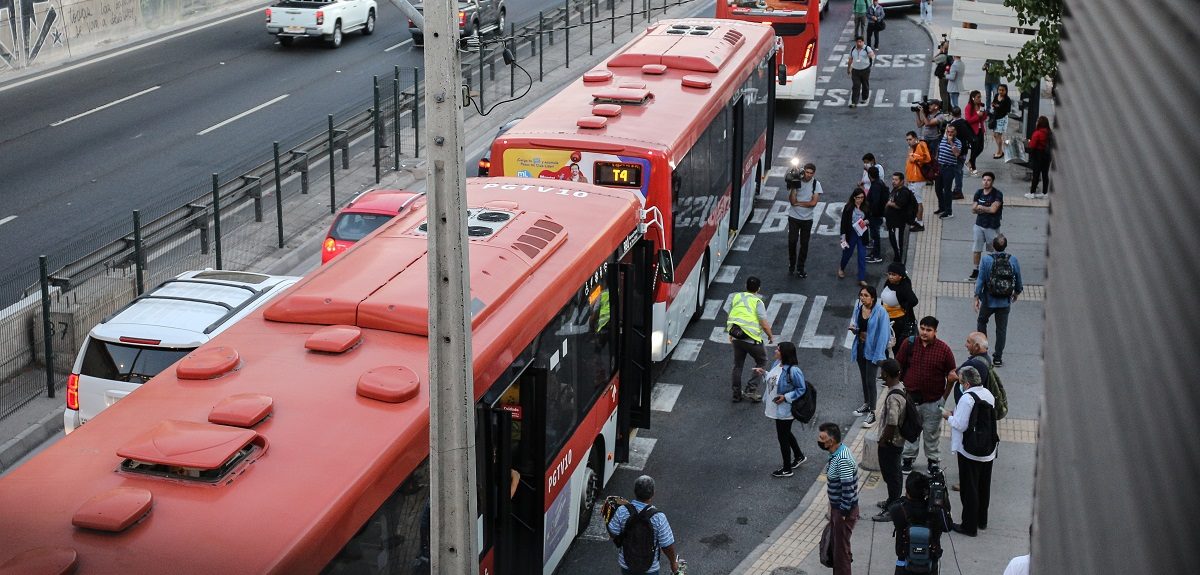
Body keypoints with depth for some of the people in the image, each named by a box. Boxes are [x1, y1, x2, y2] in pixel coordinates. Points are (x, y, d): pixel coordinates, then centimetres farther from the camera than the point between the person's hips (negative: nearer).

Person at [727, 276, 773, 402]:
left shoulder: (735, 297, 6)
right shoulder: (757, 302, -10)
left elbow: (730, 316, 14)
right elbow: (764, 323, -14)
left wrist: (730, 334, 27)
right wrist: (770, 336, 4)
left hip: (736, 338, 5)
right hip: (752, 339, -5)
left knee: (737, 365, 18)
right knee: (761, 361, 17)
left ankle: (736, 394, 24)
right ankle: (752, 389, 7)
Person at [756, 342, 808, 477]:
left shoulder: (793, 371, -28)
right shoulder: (777, 364, -3)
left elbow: (801, 389, -20)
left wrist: (786, 397, -25)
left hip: (785, 410, -9)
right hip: (777, 409, 9)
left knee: (783, 437, 6)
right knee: (785, 433, 26)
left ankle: (787, 469, 23)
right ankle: (799, 456, 49)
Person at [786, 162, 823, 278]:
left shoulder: (816, 184, -6)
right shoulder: (796, 182, -9)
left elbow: (813, 203, -13)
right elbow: (792, 201, -16)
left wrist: (798, 203, -13)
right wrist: (793, 188, -28)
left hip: (807, 218, 1)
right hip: (794, 217, -1)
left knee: (804, 244, 6)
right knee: (792, 241, -2)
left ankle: (800, 268, 17)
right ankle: (792, 265, 18)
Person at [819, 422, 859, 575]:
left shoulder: (843, 460, -30)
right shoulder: (837, 452, 0)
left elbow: (848, 489, -28)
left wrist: (843, 513, -20)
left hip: (844, 510, -9)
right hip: (836, 506, 9)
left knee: (841, 548, 4)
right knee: (836, 544, 25)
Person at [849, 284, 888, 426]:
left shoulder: (880, 312, -19)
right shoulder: (858, 308, -1)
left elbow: (883, 335, -18)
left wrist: (879, 355, -21)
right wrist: (853, 329, -10)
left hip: (872, 350, -6)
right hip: (860, 347, 6)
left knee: (870, 380, -6)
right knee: (864, 378, 21)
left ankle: (872, 413, 1)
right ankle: (866, 404, 39)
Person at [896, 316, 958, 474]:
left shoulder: (944, 350, -9)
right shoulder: (909, 344, -5)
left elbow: (951, 375, 0)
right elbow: (898, 367, 4)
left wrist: (945, 396, 0)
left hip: (933, 401, -1)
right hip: (910, 398, 1)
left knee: (932, 433, 11)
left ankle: (933, 461, 26)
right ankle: (908, 458, 30)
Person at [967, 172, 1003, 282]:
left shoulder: (997, 194, -12)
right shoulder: (979, 193, 3)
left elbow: (993, 209, -22)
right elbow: (973, 210, 1)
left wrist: (981, 207, -10)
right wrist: (987, 209, -14)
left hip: (992, 227, -4)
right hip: (979, 225, 4)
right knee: (976, 250, 4)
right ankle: (975, 271, 15)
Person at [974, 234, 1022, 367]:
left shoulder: (986, 260, -12)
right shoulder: (1013, 260, -6)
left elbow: (980, 280, -11)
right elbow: (1018, 280, 5)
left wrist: (977, 297, -3)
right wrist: (1016, 293, 23)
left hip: (989, 301, -1)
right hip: (1005, 302, 1)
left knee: (981, 321, 23)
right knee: (1001, 329, 9)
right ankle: (998, 357, 13)